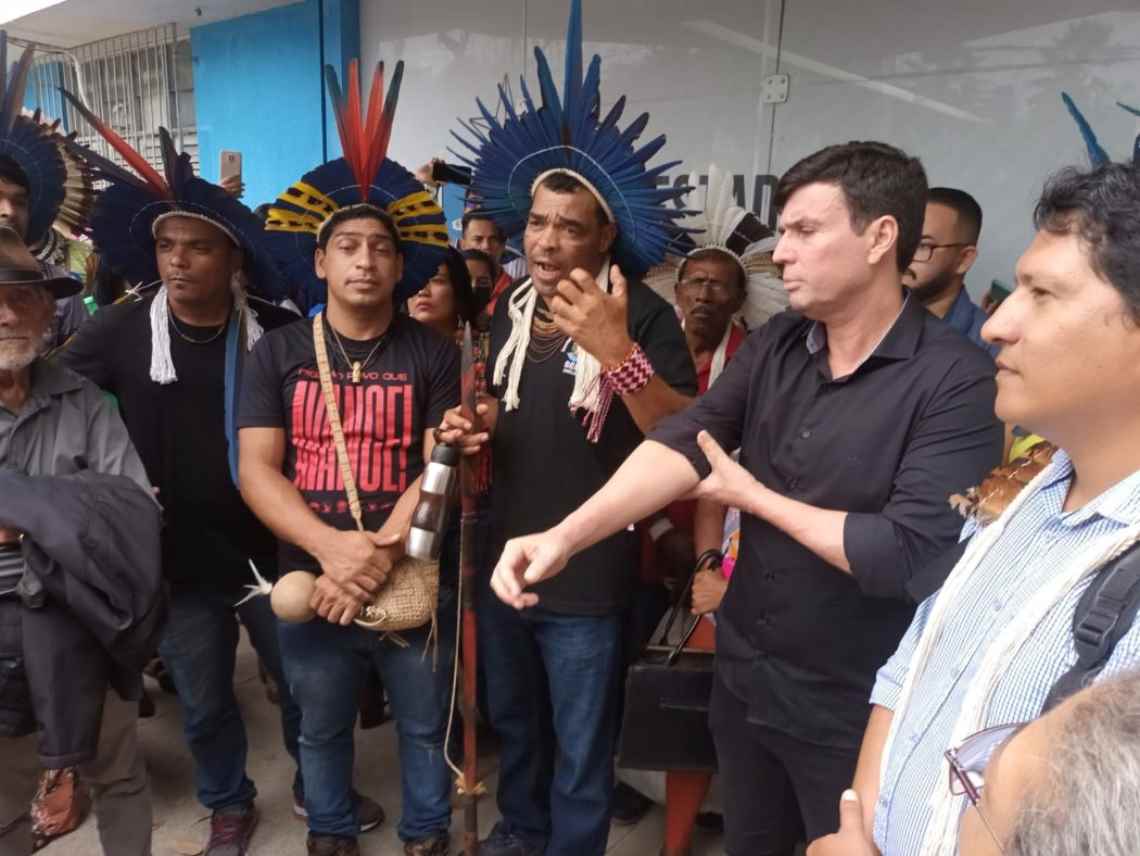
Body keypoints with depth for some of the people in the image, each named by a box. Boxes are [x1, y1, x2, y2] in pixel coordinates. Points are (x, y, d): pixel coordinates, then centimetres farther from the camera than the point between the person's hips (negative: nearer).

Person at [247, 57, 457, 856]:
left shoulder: (434, 353, -5)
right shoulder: (279, 352, -2)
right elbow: (256, 472, -8)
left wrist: (380, 556, -23)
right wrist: (333, 549, -22)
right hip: (311, 582, 2)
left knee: (425, 727, 18)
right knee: (321, 730, 21)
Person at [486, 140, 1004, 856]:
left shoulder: (958, 382, -21)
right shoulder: (775, 345, -2)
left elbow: (908, 553, -30)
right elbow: (682, 442, -12)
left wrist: (756, 497, -15)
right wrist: (566, 535, -28)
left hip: (855, 710, -5)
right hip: (743, 674, 6)